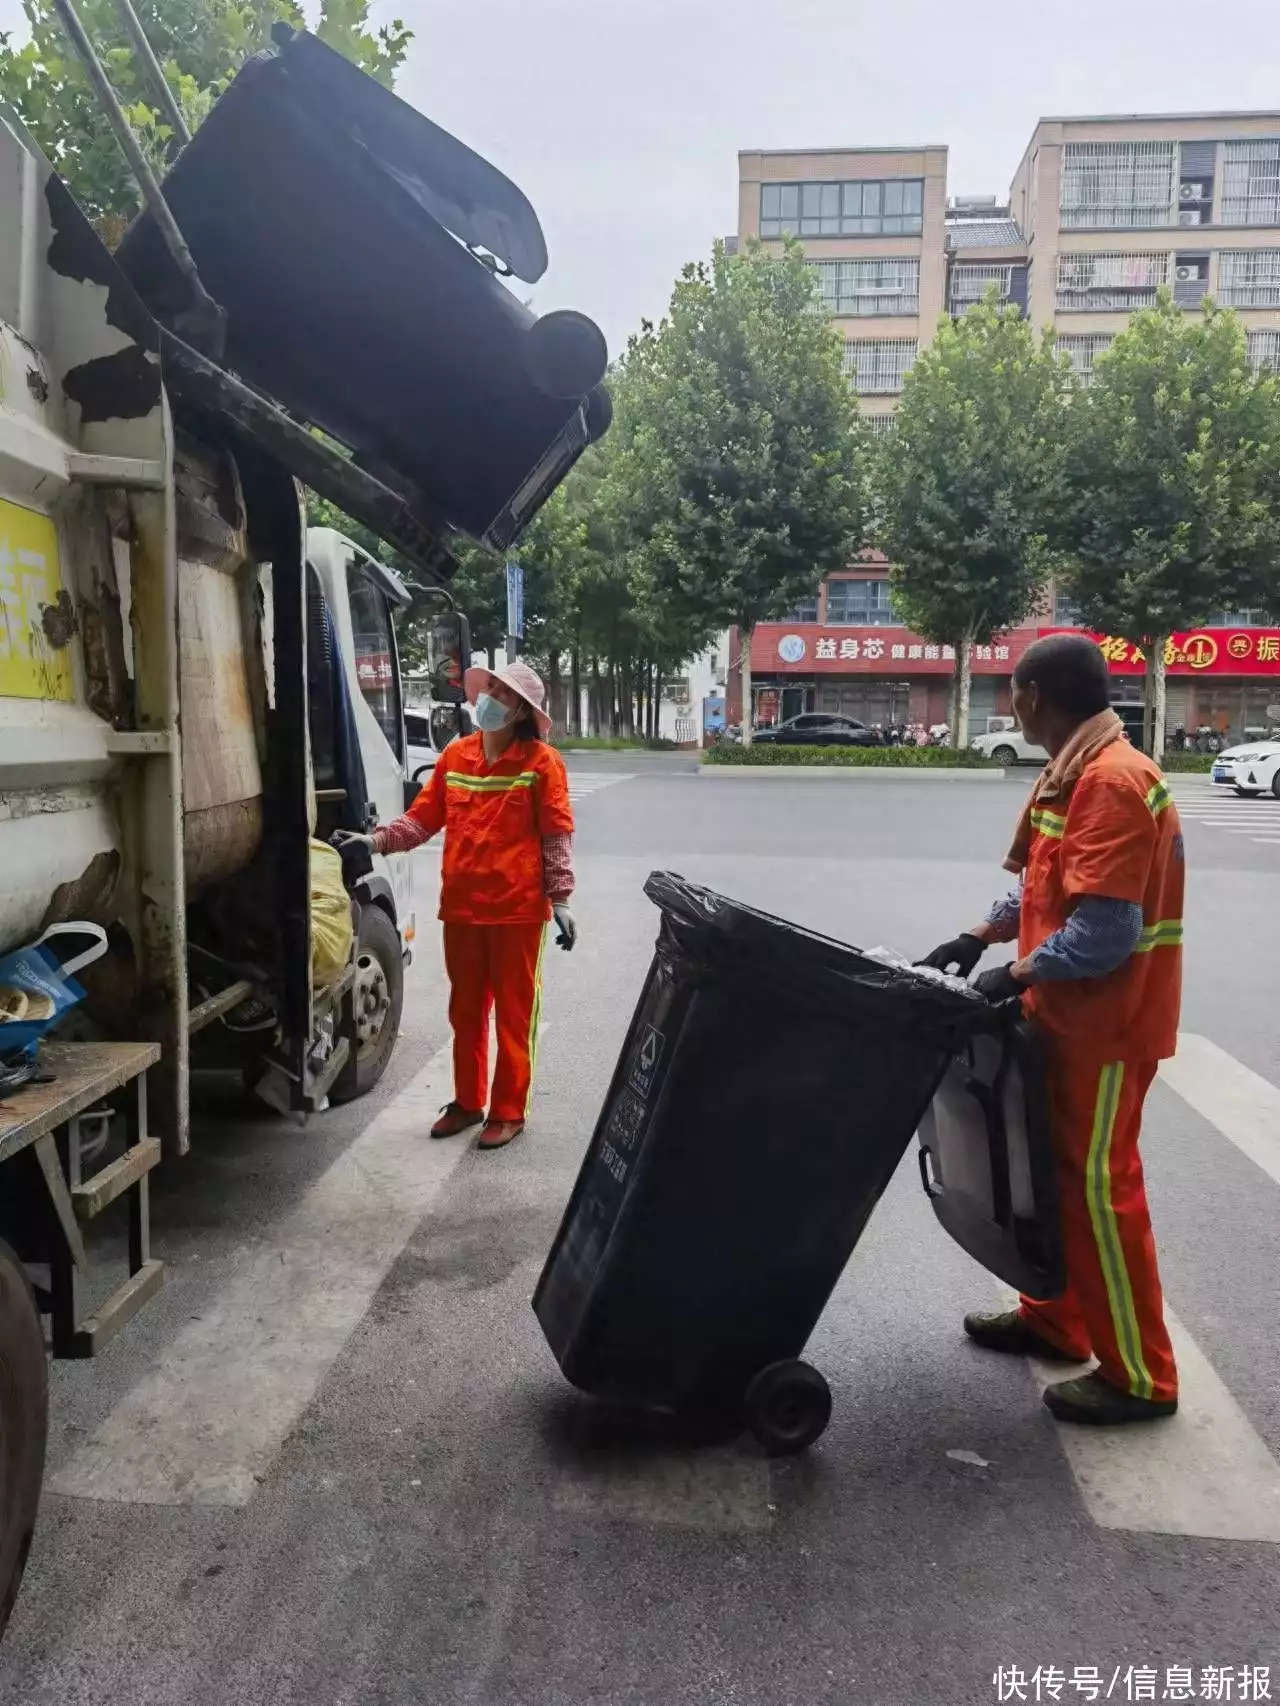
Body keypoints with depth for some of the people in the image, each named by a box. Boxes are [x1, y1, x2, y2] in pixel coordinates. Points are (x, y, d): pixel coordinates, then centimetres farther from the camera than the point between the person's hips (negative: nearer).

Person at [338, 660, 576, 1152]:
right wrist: (376, 840, -5)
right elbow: (423, 818, 8)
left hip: (518, 908, -5)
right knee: (466, 1011, 16)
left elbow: (557, 835, -8)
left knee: (514, 1013, 6)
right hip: (461, 907, 5)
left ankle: (509, 1111, 18)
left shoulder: (541, 761, -7)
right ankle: (468, 1102, 31)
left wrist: (560, 899, -12)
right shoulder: (455, 755, 7)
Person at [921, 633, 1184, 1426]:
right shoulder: (1078, 773, 10)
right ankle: (1053, 1320, 35)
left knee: (1098, 1187, 1)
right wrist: (979, 936, 10)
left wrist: (1017, 976, -17)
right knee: (1054, 1171, 19)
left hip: (1106, 1021, -10)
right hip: (1072, 1014, 10)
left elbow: (1106, 932, -28)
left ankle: (1140, 1376, 15)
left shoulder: (1112, 781, -23)